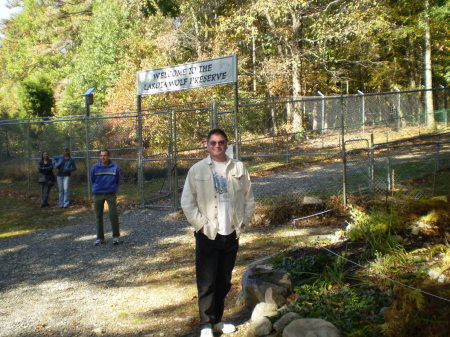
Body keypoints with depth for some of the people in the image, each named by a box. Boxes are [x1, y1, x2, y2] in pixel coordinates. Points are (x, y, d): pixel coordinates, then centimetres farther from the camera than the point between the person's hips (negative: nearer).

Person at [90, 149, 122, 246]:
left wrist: (113, 189, 4)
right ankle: (100, 238, 17)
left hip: (111, 194, -1)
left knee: (113, 215, -5)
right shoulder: (95, 167, -2)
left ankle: (116, 236, 9)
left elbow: (118, 181, 7)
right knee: (98, 216, 6)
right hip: (97, 194, 2)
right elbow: (92, 181, 12)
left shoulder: (115, 167, -4)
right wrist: (95, 189, 10)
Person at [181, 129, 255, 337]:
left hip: (231, 234, 3)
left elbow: (249, 198, 8)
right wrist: (201, 224, -10)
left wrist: (243, 222, 0)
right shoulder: (197, 170, -2)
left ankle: (217, 320, 27)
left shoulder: (239, 168, 5)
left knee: (224, 282, 13)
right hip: (207, 235, -3)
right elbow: (187, 202, -4)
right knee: (207, 283, -1)